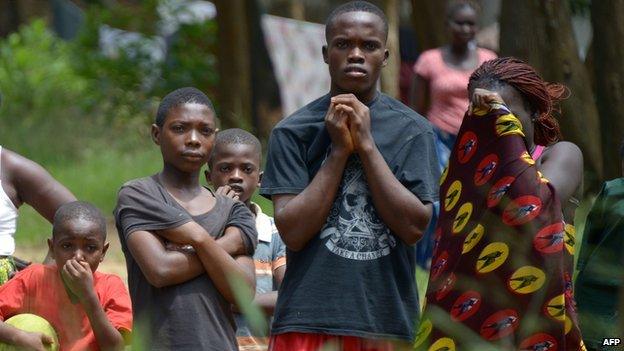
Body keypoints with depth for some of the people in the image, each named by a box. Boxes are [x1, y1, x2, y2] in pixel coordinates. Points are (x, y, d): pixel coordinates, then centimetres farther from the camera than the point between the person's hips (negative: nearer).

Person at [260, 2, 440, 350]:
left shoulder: (413, 130, 3)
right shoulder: (293, 131, 1)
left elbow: (414, 227, -7)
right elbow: (293, 232, -7)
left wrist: (366, 144, -10)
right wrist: (339, 150, -10)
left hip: (388, 321, 1)